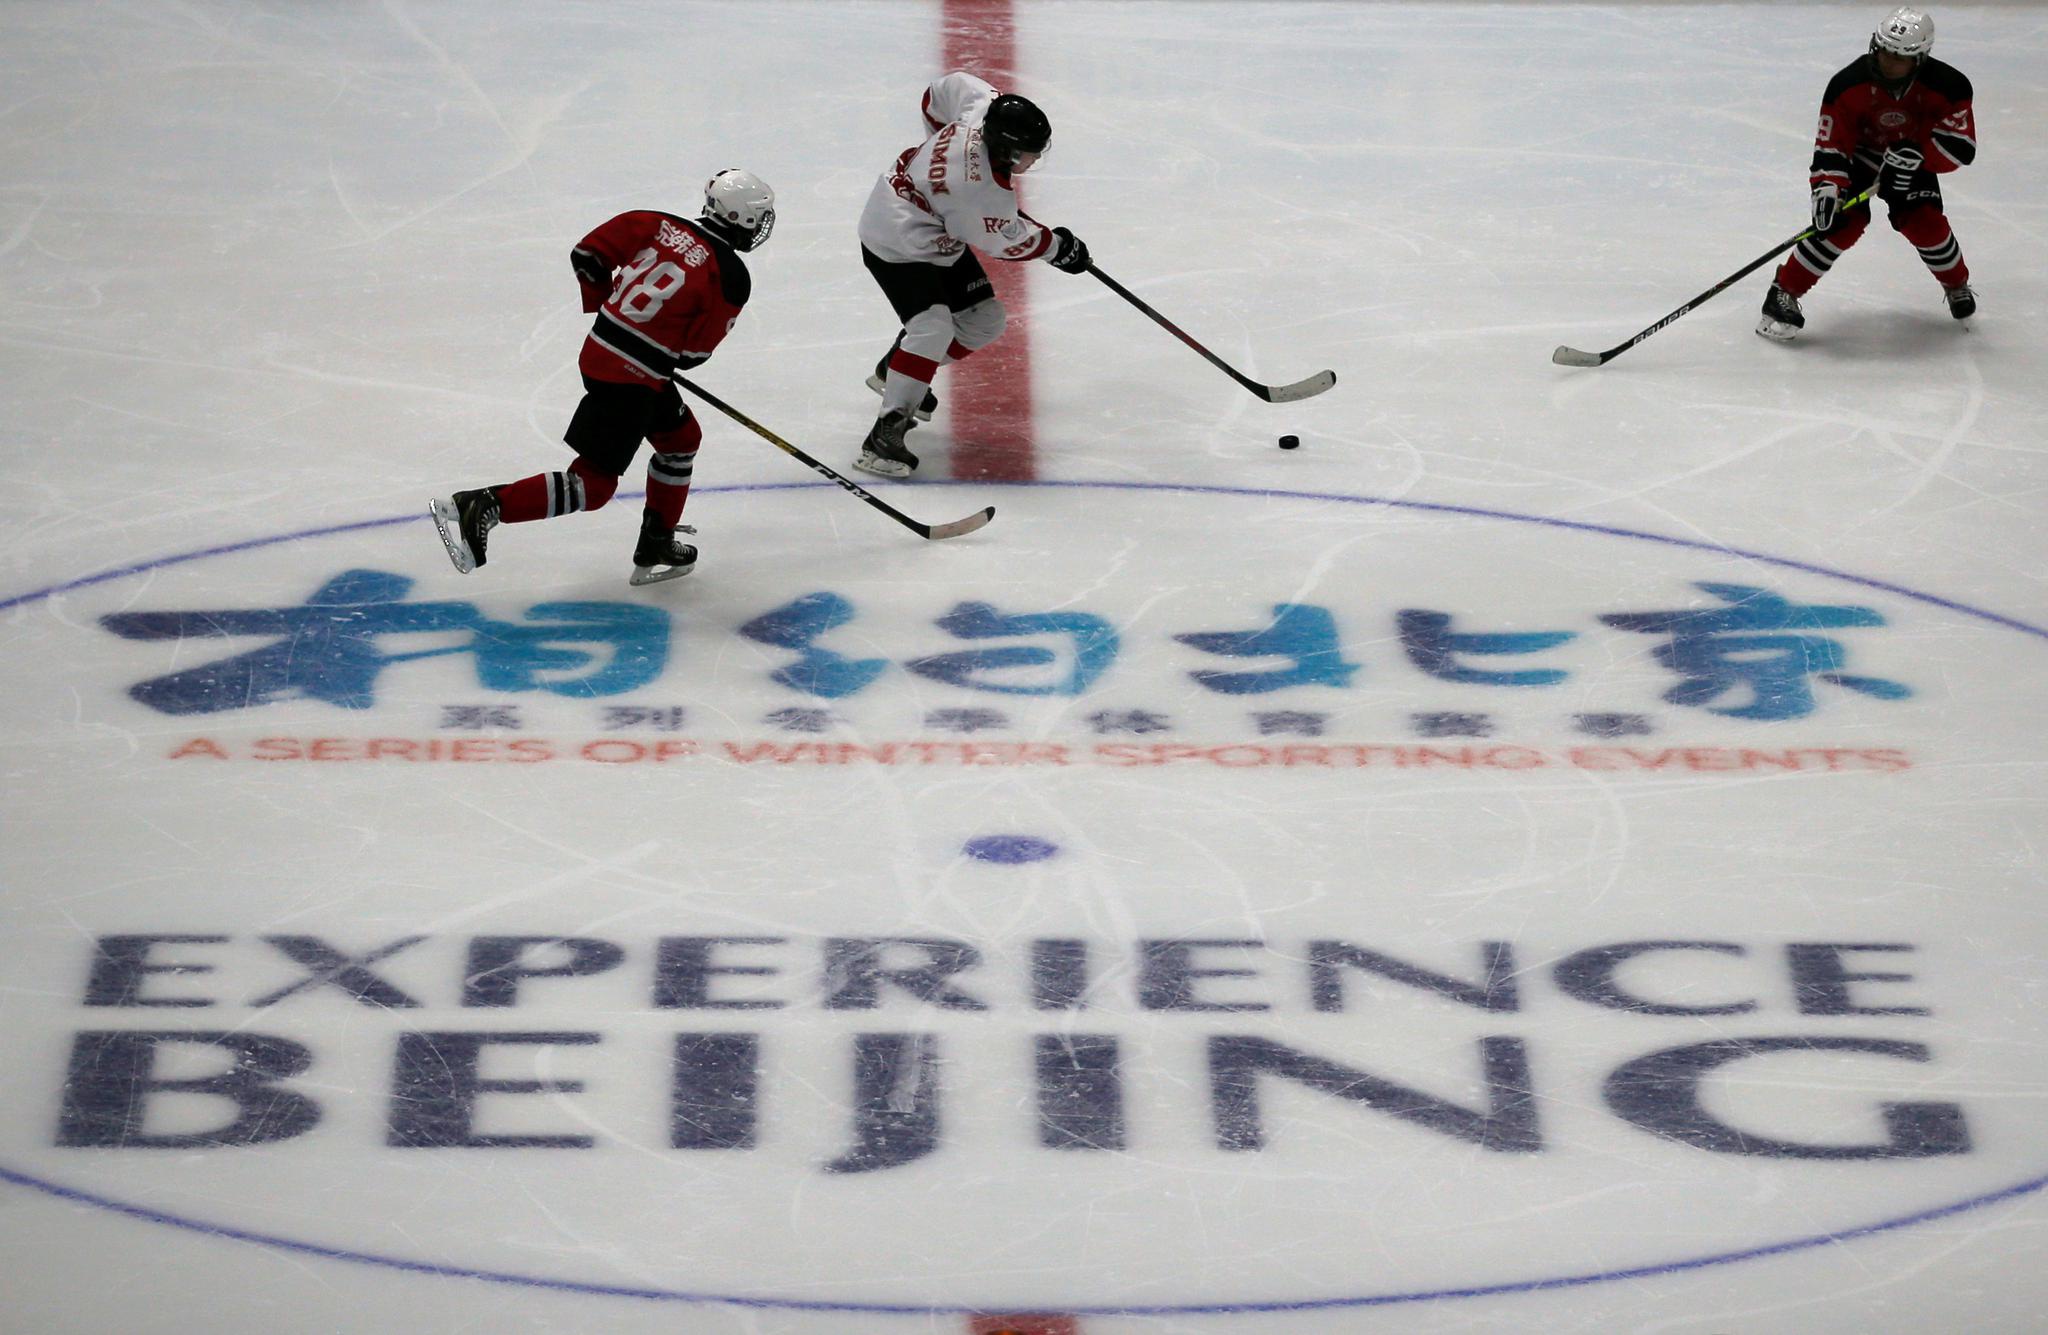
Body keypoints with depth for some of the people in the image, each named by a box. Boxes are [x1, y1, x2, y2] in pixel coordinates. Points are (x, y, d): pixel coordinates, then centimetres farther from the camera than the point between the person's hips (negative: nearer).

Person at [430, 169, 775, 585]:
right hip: (631, 378, -8)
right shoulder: (732, 278, -14)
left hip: (599, 348, 8)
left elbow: (588, 256, 6)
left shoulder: (659, 224, 2)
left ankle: (657, 547, 31)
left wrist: (606, 308, 21)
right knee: (592, 483, -2)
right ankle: (483, 507, -12)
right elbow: (693, 353, -10)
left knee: (682, 437, 26)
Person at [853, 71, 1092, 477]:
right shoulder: (980, 192, -37)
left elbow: (947, 86, 5)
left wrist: (940, 147, 19)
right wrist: (1057, 247, -2)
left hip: (938, 232, 10)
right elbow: (1008, 242, -18)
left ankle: (893, 372, 29)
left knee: (984, 319, 11)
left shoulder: (986, 106, -18)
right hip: (897, 243, -10)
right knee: (932, 328, -26)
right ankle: (885, 434, -25)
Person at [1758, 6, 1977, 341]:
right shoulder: (1848, 85, -29)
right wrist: (1827, 187, -41)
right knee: (1843, 222, -23)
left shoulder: (1946, 87, -26)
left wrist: (1916, 153, -41)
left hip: (1910, 163, 2)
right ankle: (1783, 294, -14)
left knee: (1925, 223, -16)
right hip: (1857, 155, -1)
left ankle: (1957, 285, 16)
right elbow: (1830, 144, -25)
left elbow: (1961, 146, -26)